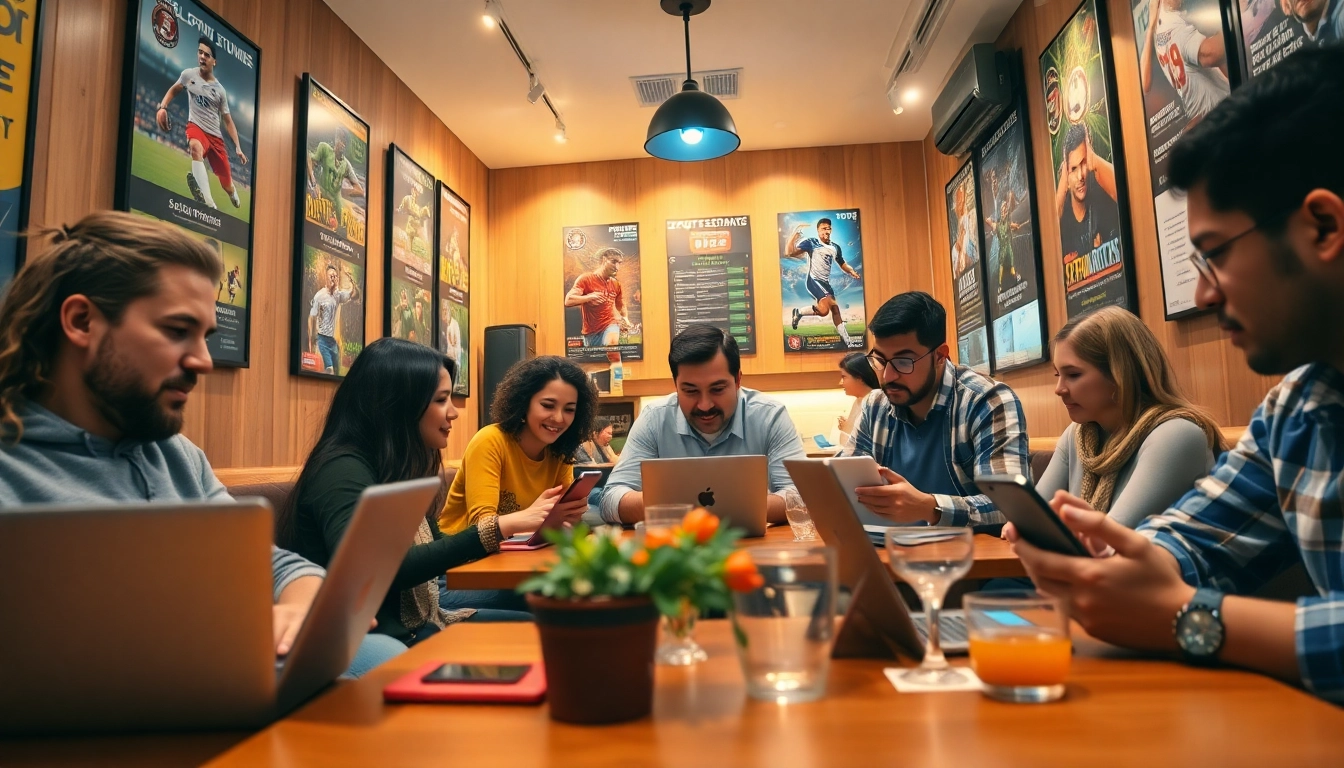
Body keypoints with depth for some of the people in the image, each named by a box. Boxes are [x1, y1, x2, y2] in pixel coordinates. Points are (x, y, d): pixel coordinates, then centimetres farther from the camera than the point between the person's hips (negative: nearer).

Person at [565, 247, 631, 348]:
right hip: (590, 330, 0)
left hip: (609, 324, 0)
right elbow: (568, 301, -16)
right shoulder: (585, 279, -7)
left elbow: (621, 306, 22)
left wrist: (625, 319, 3)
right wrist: (589, 297, -28)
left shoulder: (616, 284, 6)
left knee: (612, 343, -32)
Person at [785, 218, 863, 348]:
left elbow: (842, 264, 24)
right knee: (824, 310, -25)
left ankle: (847, 341, 12)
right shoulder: (810, 242, -8)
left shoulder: (835, 247, 12)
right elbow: (789, 252, -18)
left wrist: (852, 272, 3)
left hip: (825, 283, 7)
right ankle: (798, 312, -1)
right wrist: (795, 234, -29)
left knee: (835, 310, 7)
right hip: (814, 281, -7)